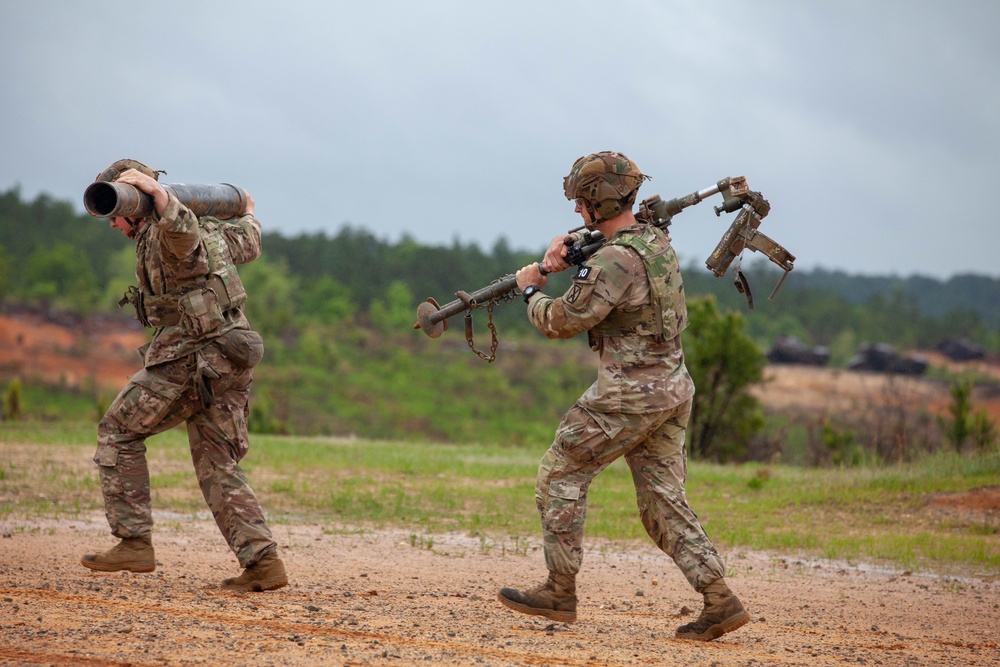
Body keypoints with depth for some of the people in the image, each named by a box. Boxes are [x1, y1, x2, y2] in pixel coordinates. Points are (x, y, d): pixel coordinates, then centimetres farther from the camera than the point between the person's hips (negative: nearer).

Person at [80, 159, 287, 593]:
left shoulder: (164, 235, -11)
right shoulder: (210, 228, 17)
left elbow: (184, 232, -36)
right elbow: (246, 245, 37)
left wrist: (156, 190, -42)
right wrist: (248, 215, 56)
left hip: (187, 359, -9)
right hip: (229, 361, 9)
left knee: (118, 433, 8)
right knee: (218, 467, 10)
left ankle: (134, 542, 5)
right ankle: (262, 561, -3)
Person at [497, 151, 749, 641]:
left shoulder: (615, 261, -19)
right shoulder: (655, 238, 10)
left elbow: (563, 322, -14)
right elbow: (597, 235, 30)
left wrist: (531, 289, 5)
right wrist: (561, 248, 10)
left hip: (629, 394, -9)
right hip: (673, 389, 9)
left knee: (561, 474, 6)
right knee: (662, 501, 10)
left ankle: (560, 592, 10)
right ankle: (719, 600, 1)